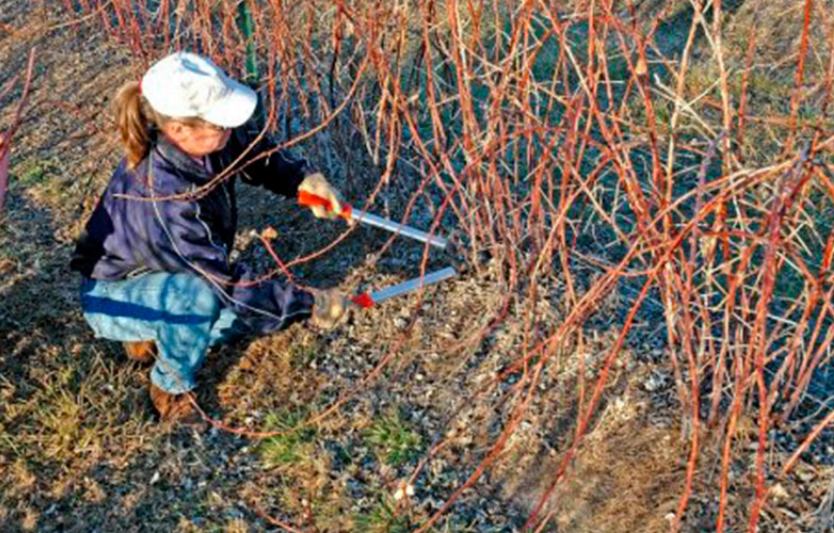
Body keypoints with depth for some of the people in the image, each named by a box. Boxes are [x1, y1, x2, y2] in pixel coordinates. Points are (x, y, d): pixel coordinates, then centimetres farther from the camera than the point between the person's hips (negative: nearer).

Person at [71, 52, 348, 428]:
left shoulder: (214, 139, -22)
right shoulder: (162, 201, -40)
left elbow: (257, 155, 1)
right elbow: (230, 284, -34)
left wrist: (302, 179, -19)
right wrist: (308, 304, -28)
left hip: (171, 273, 8)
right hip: (114, 297, -8)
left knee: (270, 308, -3)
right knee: (198, 294, -37)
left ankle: (155, 336, 14)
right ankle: (170, 389, -8)